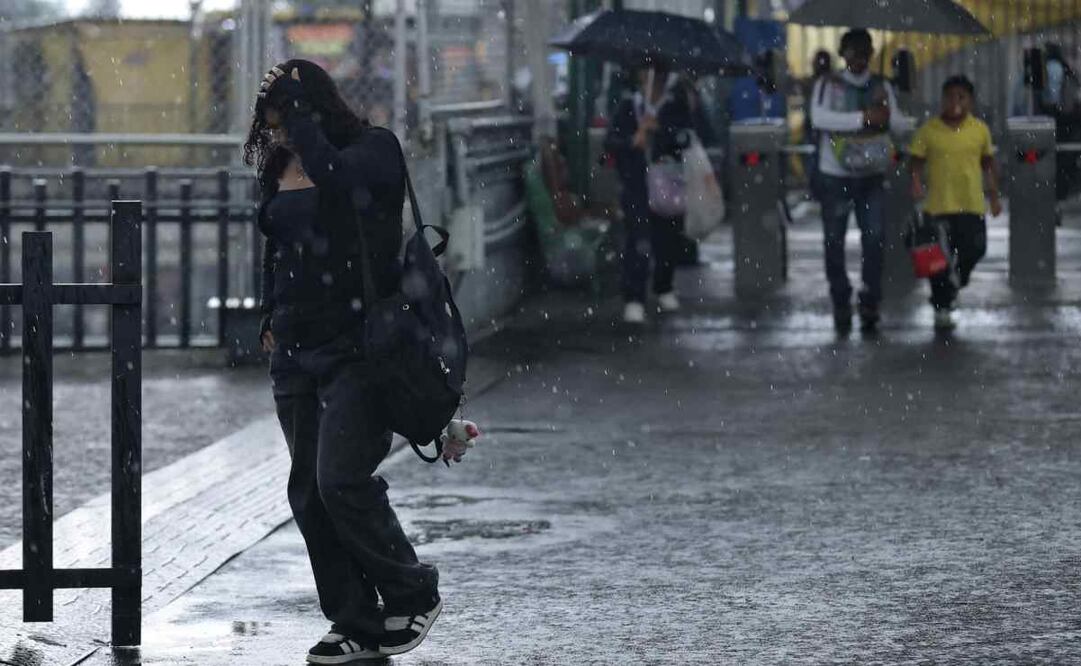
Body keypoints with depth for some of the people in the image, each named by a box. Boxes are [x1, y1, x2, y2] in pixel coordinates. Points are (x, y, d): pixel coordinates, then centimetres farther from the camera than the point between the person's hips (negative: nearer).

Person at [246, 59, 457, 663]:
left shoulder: (374, 149, -7)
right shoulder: (281, 167, 13)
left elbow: (334, 174, -29)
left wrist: (296, 107, -20)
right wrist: (271, 318, 19)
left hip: (358, 347, -7)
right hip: (297, 351, 7)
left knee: (340, 480, -16)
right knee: (309, 491, 3)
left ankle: (414, 594, 4)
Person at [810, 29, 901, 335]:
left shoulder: (882, 87, 9)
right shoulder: (828, 85, 0)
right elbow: (819, 118, -17)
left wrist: (887, 119, -23)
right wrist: (862, 118, -23)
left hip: (871, 175, 2)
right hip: (835, 175, -2)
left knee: (874, 239, -8)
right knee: (834, 241, 0)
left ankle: (870, 305, -1)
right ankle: (841, 304, 12)